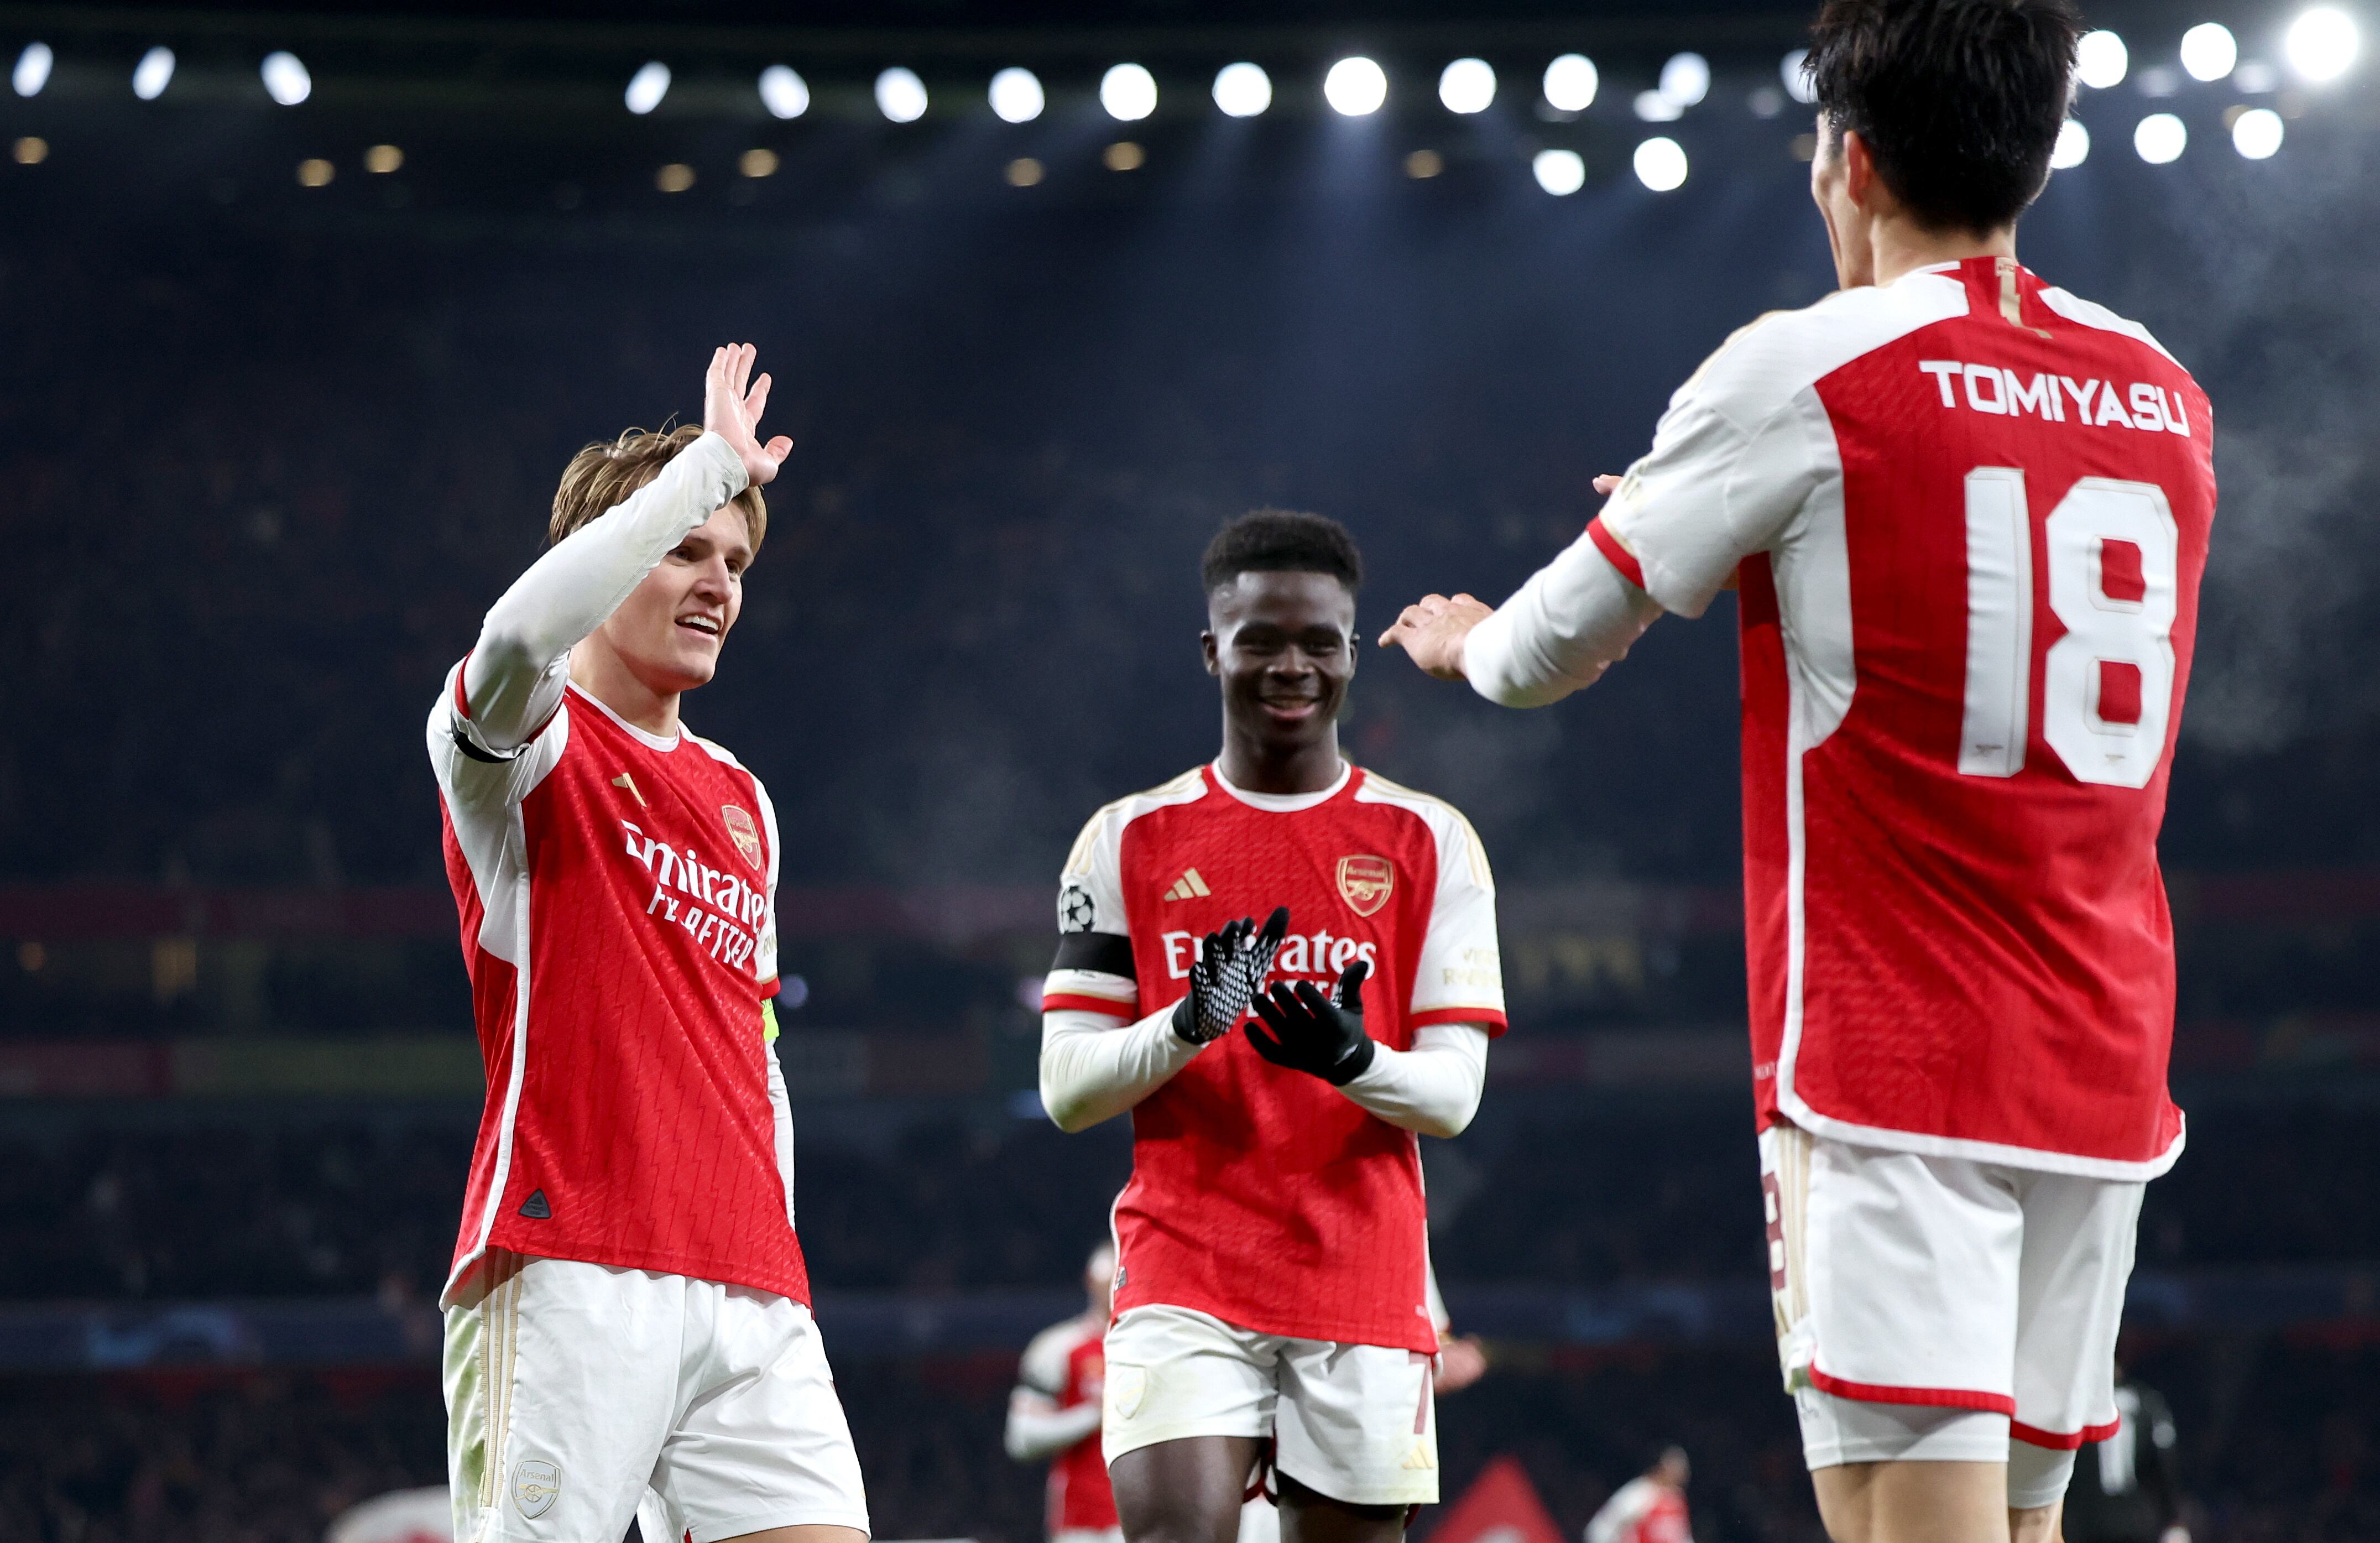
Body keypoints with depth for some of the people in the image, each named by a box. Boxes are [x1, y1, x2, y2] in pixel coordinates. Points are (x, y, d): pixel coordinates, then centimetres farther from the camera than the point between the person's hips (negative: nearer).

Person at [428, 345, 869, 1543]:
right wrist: (710, 466, -16)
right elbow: (523, 631, -23)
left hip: (747, 1293, 7)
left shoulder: (741, 800, 24)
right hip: (566, 1277, -6)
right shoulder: (532, 744, 2)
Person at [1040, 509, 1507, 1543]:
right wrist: (1185, 1025, -16)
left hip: (1365, 1288, 1)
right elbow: (1066, 1090, 4)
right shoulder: (1131, 840, 7)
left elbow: (1453, 1094, 2)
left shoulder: (1429, 843, 7)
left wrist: (1352, 1060, -21)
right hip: (1185, 1276, -1)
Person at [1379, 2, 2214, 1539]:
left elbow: (1557, 647, 5)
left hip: (1890, 1070, -6)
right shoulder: (2166, 396, 12)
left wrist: (1469, 644, 28)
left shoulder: (1807, 372, -6)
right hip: (2106, 1069, 6)